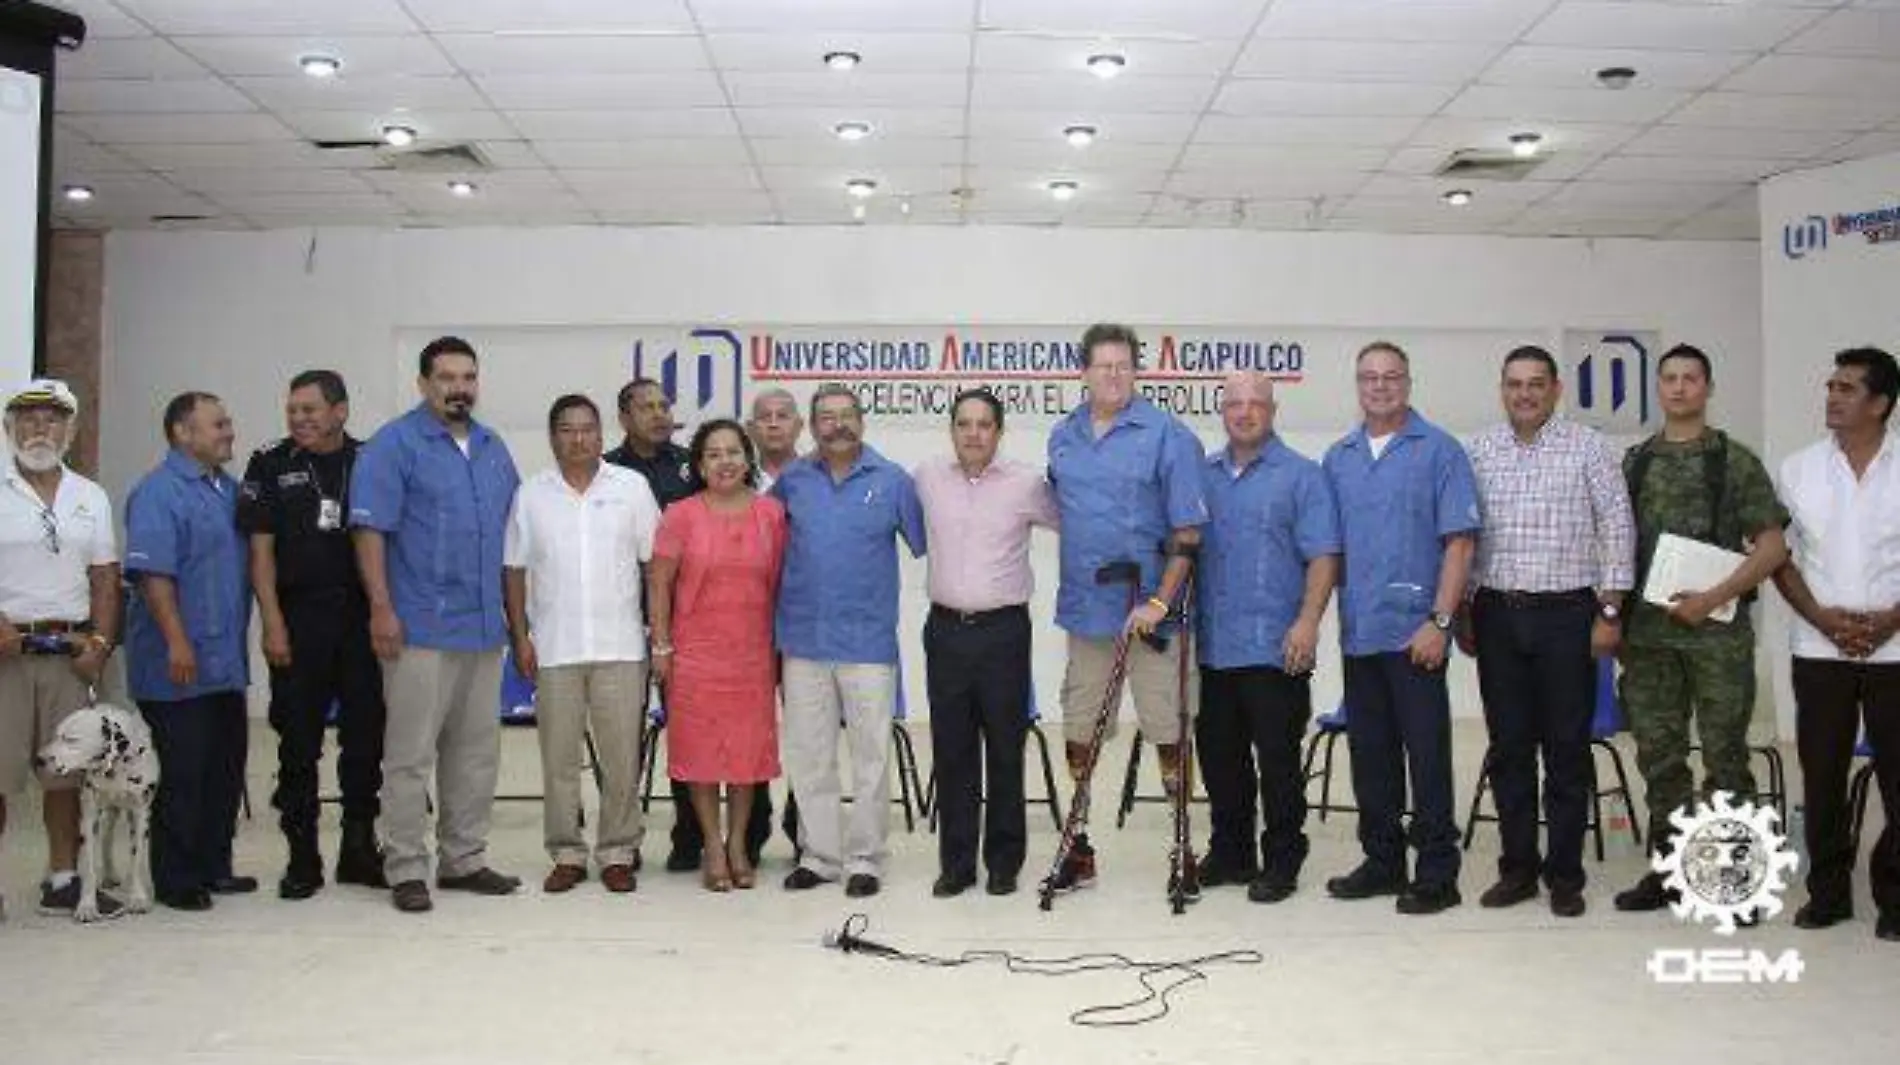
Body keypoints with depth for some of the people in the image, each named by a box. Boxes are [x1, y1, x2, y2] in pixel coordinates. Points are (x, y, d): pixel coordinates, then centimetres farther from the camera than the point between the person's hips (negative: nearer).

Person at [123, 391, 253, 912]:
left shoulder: (229, 489, 15)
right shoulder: (158, 492, -10)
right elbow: (152, 572, -19)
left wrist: (244, 639, 18)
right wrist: (177, 642, -25)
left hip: (227, 663, 8)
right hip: (181, 668, -8)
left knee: (226, 769, 13)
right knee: (184, 774, -2)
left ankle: (213, 867, 24)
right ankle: (175, 880, 9)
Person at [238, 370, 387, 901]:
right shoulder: (271, 464, 2)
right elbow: (261, 549, 0)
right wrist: (273, 623, -8)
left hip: (362, 617, 1)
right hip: (299, 620, -1)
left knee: (365, 737, 6)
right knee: (299, 743, 3)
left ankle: (359, 849, 19)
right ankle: (302, 858, 13)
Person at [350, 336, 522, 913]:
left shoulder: (494, 448, 14)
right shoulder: (393, 445, -5)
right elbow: (370, 529, -10)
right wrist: (382, 609, -16)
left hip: (485, 626, 7)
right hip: (420, 627, -6)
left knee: (476, 751, 12)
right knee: (410, 754, -1)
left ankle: (464, 859, 23)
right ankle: (406, 869, 8)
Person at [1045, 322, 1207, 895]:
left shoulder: (1168, 434, -6)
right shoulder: (1062, 437, 10)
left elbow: (1188, 530, -10)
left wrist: (1160, 601, -17)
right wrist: (1075, 582, 14)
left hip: (1148, 610, -5)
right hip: (1083, 607, 5)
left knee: (1168, 729, 2)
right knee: (1079, 730, 11)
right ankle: (1078, 847, 23)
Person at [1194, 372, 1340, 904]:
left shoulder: (1302, 475, -1)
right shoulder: (1203, 475, 13)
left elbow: (1323, 556, -7)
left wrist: (1308, 622, -18)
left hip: (1275, 649, -5)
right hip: (1212, 646, 5)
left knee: (1278, 761, 1)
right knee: (1219, 758, 12)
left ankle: (1281, 862, 12)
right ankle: (1229, 854, 25)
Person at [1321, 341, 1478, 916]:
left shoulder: (1439, 450, -3)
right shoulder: (1337, 458, 12)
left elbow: (1458, 541, -8)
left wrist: (1440, 621, -15)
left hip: (1414, 632, -5)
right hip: (1358, 631, 5)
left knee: (1427, 753, -1)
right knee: (1370, 754, 12)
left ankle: (1436, 874, 8)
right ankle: (1383, 861, 24)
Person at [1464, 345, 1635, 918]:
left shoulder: (1588, 447, 0)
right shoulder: (1478, 452, 8)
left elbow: (1618, 530, -2)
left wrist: (1609, 612, -6)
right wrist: (1463, 613, 7)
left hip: (1565, 613, -3)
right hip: (1497, 614, 3)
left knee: (1567, 749, 2)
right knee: (1508, 747, 8)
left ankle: (1564, 874, 12)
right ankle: (1517, 866, 18)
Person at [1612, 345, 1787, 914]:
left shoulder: (1736, 461, 0)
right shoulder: (1633, 462, 10)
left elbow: (1772, 546, -4)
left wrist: (1715, 597, -14)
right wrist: (1617, 611, 4)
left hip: (1718, 631, -3)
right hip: (1648, 632, 3)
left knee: (1724, 752, 1)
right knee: (1659, 754, 9)